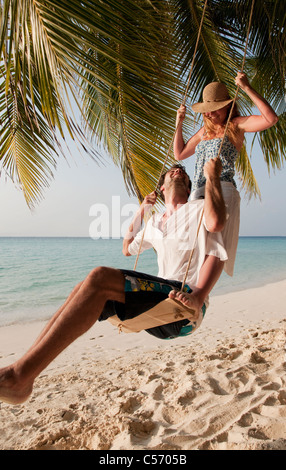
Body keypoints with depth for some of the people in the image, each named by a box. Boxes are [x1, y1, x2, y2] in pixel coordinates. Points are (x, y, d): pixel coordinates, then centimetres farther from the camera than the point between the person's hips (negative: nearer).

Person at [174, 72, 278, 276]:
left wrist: (247, 88, -8)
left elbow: (271, 118, -9)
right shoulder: (204, 131, 25)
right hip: (198, 194, 7)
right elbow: (180, 154, 33)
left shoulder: (236, 125, 7)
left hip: (222, 190, -6)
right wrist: (179, 123, 27)